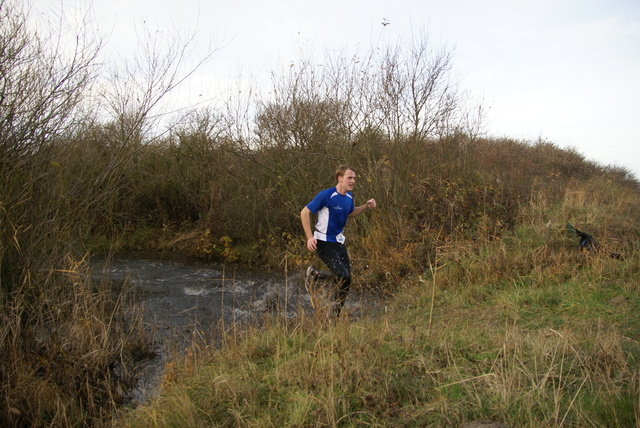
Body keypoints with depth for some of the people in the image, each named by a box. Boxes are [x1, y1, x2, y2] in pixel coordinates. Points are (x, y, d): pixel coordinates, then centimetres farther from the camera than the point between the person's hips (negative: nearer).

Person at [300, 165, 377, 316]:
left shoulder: (349, 197, 5)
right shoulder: (326, 195, -18)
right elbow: (304, 212, -13)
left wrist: (366, 206, 9)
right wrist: (310, 237, -19)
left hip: (339, 242, 7)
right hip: (324, 242, -7)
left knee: (346, 281, 5)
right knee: (343, 276, -18)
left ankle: (337, 315, 25)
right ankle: (314, 274, 8)